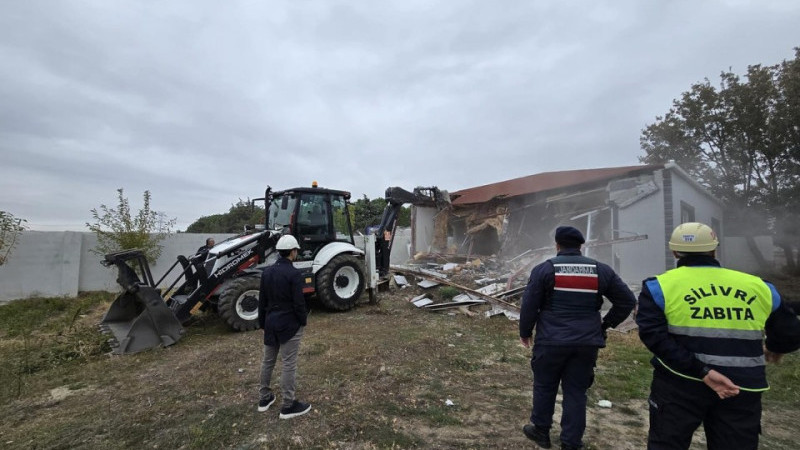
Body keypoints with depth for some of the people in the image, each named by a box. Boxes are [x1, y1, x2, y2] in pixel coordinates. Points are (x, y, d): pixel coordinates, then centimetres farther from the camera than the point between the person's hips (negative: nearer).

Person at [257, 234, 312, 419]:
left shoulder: (266, 272, 4)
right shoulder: (294, 274, -19)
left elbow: (262, 300, 10)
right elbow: (299, 303, -18)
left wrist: (263, 322, 19)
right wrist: (303, 322, -2)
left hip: (271, 322, 7)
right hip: (289, 324, -7)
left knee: (268, 361, 19)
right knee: (289, 365, 2)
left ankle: (264, 398, 32)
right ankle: (288, 406, 11)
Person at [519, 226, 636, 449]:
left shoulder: (544, 269, -7)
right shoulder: (601, 270, 3)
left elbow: (529, 305, -6)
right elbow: (627, 301, 8)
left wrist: (525, 332, 7)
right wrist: (606, 324, 16)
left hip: (551, 341, -2)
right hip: (587, 343, 3)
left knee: (544, 386, 15)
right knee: (576, 391, 13)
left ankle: (541, 431, 31)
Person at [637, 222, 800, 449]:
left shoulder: (660, 286, -6)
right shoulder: (758, 287, 5)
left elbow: (654, 336, -17)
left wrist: (702, 371, -15)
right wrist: (774, 349, 35)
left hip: (680, 386, -3)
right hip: (742, 389, 3)